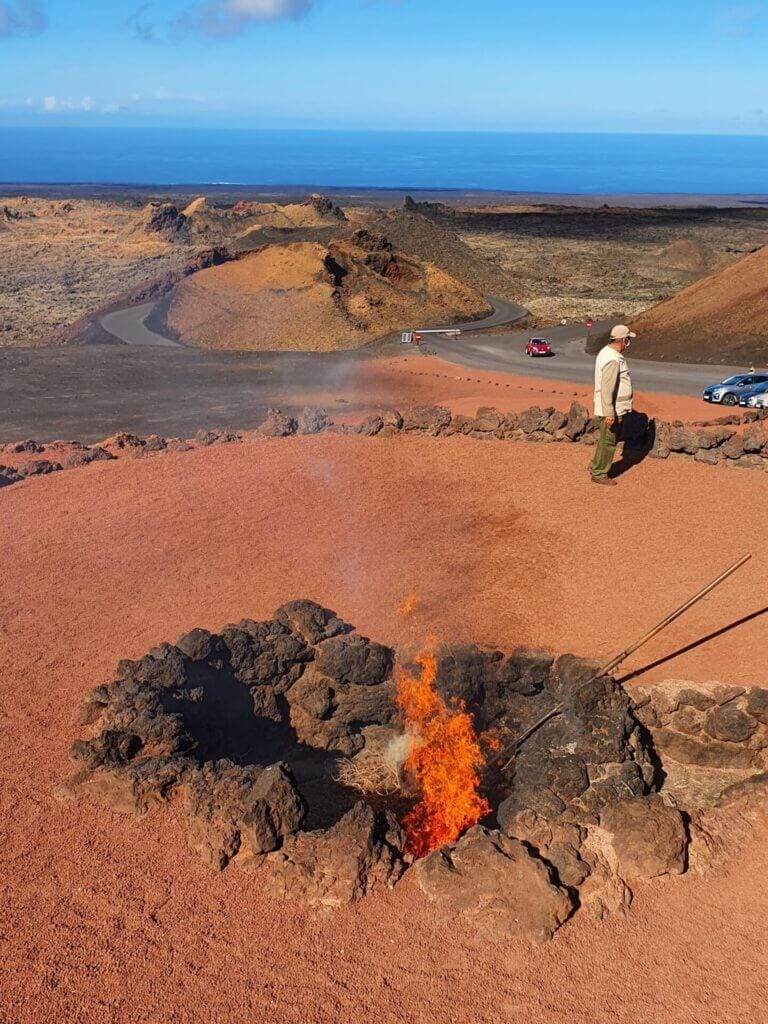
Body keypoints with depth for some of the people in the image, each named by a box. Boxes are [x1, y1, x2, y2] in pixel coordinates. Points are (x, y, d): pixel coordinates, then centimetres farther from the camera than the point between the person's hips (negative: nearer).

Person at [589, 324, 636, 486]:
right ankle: (599, 474, 10)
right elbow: (606, 388, -27)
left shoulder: (606, 352, 10)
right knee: (608, 442, 0)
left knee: (610, 440, 21)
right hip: (612, 409, -10)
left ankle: (596, 467, 31)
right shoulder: (613, 360, -24)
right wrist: (609, 413, -27)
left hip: (615, 408, 10)